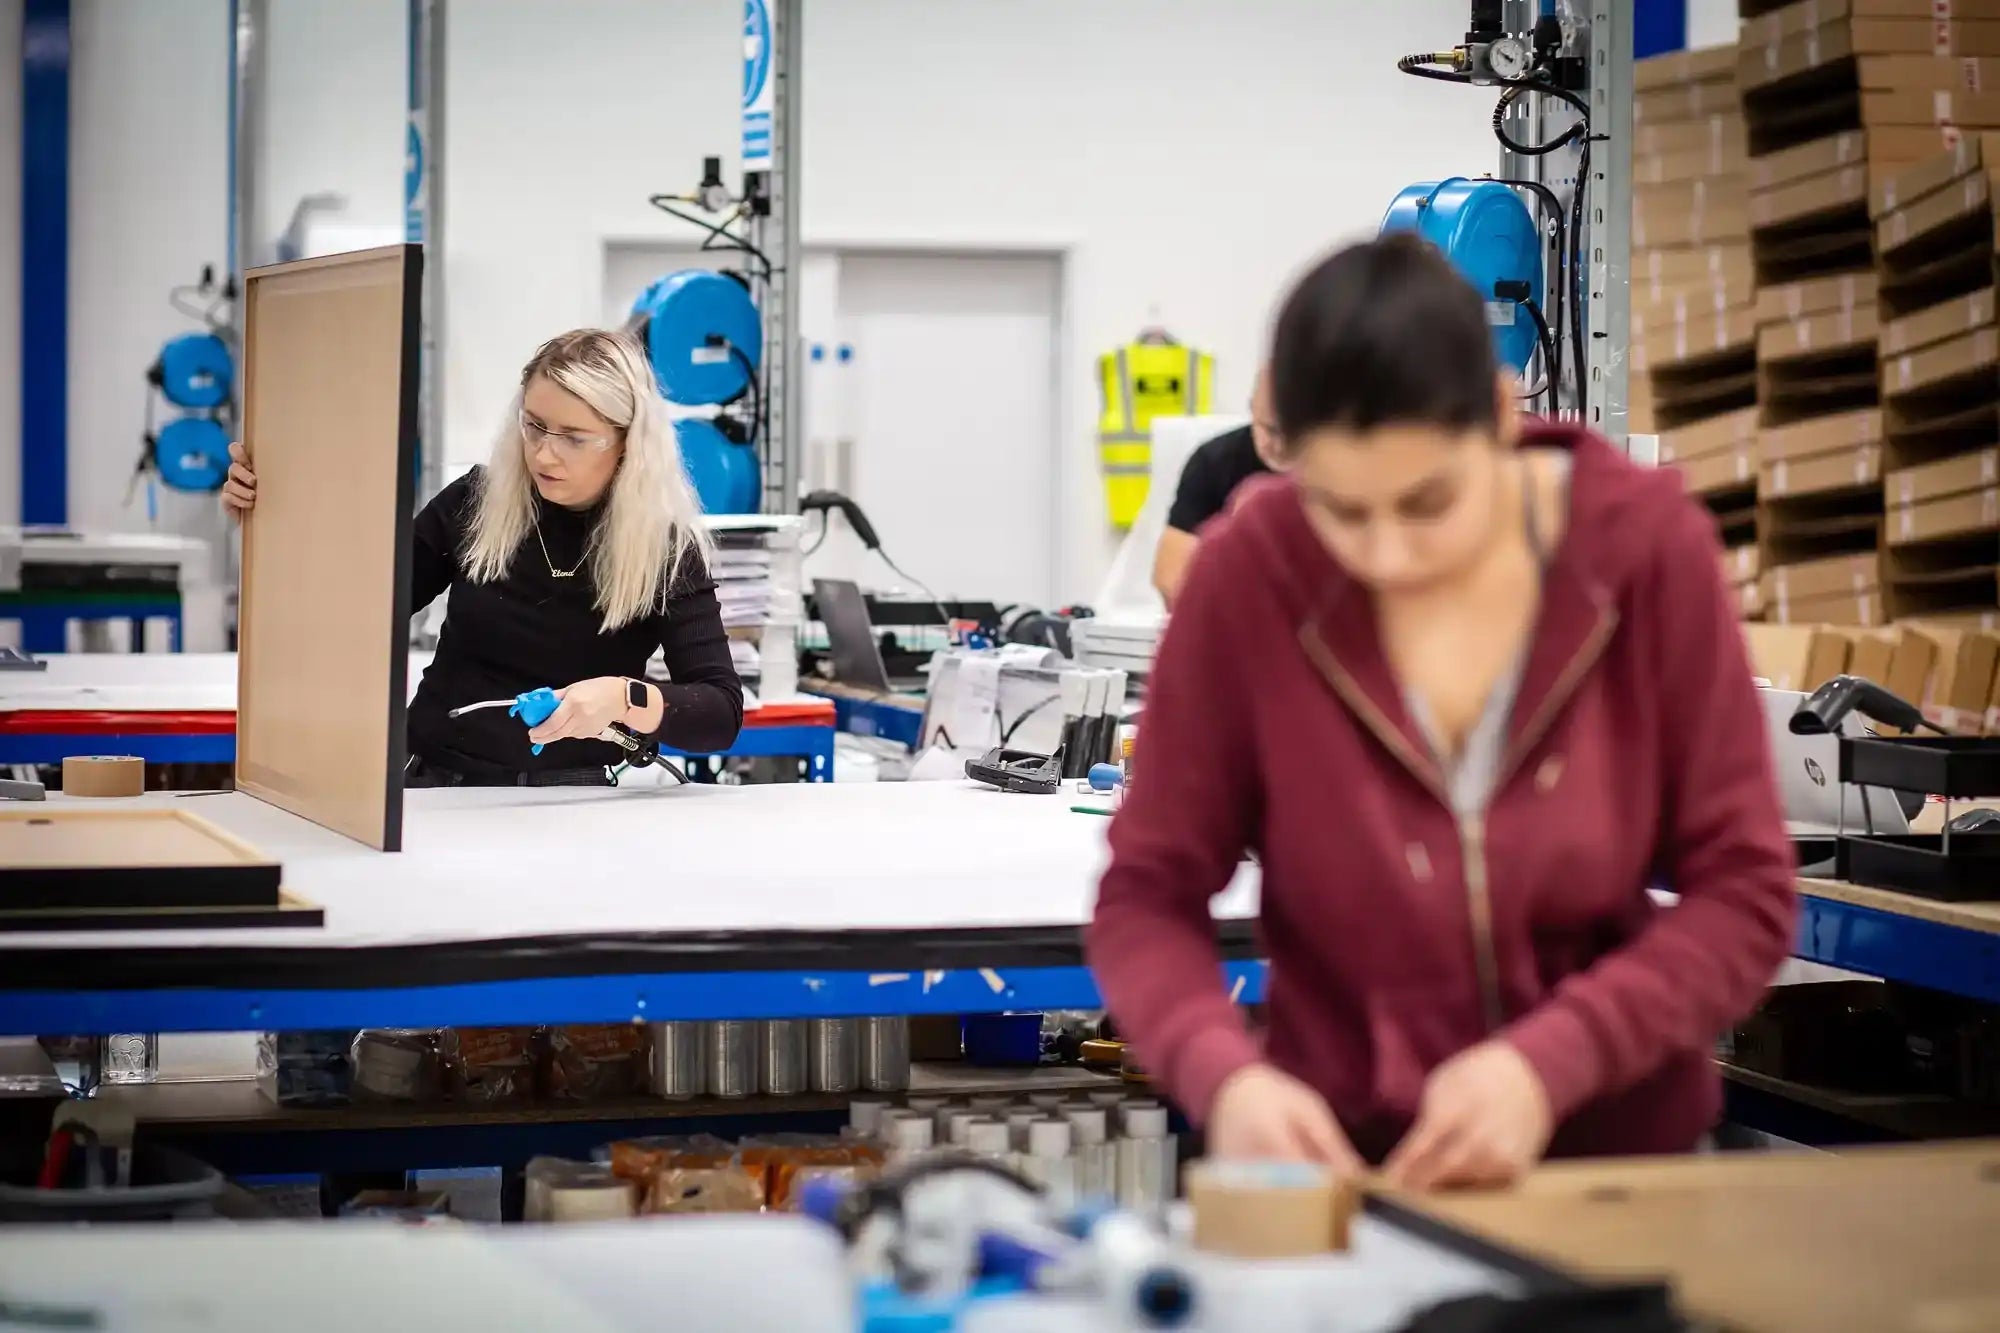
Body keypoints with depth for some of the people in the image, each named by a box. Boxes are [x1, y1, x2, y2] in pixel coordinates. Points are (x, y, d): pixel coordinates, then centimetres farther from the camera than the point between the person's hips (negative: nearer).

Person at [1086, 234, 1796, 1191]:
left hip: (1617, 1153, 1)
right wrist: (1225, 1077, -21)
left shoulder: (1647, 546, -8)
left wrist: (1546, 1064, -19)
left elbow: (1743, 891, -5)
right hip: (1341, 1164, -1)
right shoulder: (1248, 574, -9)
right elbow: (1148, 898, -2)